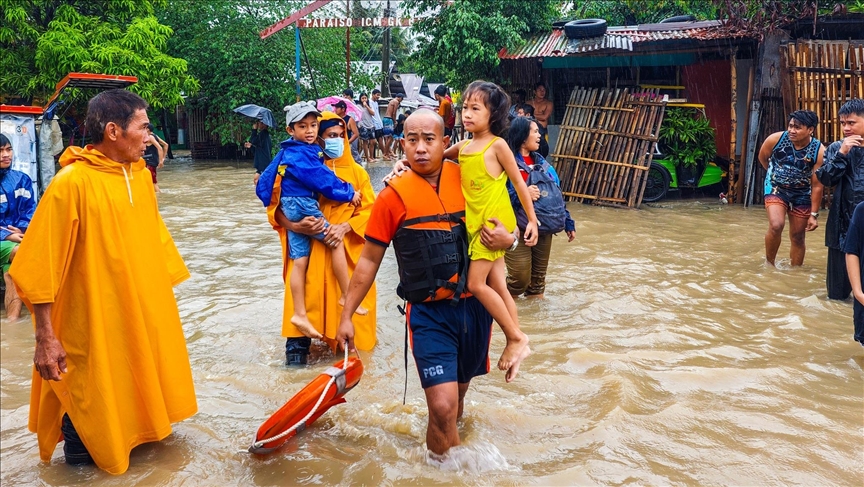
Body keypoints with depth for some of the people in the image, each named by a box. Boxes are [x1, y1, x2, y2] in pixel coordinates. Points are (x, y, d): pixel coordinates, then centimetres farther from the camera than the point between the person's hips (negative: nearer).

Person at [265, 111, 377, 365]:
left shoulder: (356, 171, 6)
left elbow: (369, 209, 1)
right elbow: (275, 204, -2)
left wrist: (344, 227, -16)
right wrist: (294, 225, -21)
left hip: (347, 248, 2)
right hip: (308, 248, -2)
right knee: (306, 294, -8)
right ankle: (298, 344, 3)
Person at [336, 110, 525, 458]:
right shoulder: (393, 196, -7)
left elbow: (502, 222, 14)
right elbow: (369, 261, 0)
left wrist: (508, 239, -11)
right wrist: (347, 316, 0)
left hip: (474, 307, 3)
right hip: (429, 313, -3)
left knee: (459, 392, 20)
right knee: (443, 407, -14)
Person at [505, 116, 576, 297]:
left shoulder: (541, 162, 14)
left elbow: (556, 195, 18)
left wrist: (568, 222, 16)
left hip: (544, 230, 7)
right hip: (519, 230, -7)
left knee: (538, 276, 14)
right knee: (520, 278, -3)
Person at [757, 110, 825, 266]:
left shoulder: (819, 151, -22)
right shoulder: (775, 139, -21)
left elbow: (817, 186, -16)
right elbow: (762, 157, 3)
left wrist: (814, 214, -13)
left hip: (802, 194, 1)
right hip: (776, 188, -1)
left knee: (798, 237, 8)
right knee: (776, 225, -23)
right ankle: (769, 263, -1)